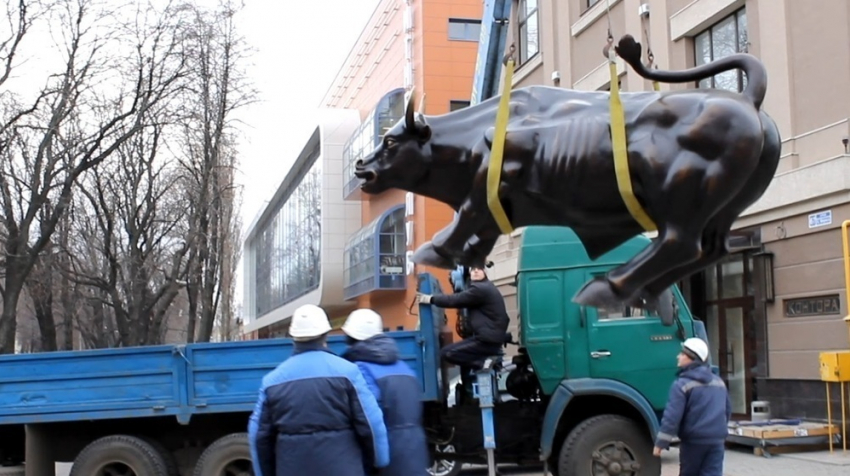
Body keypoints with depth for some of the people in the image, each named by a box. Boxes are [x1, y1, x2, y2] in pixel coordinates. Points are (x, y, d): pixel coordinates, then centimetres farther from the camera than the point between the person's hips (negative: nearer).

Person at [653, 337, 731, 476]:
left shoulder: (682, 384, -11)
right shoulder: (718, 382, 11)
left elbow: (672, 416, -17)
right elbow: (727, 410, 22)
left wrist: (660, 443, -15)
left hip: (693, 440, -4)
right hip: (716, 440, 4)